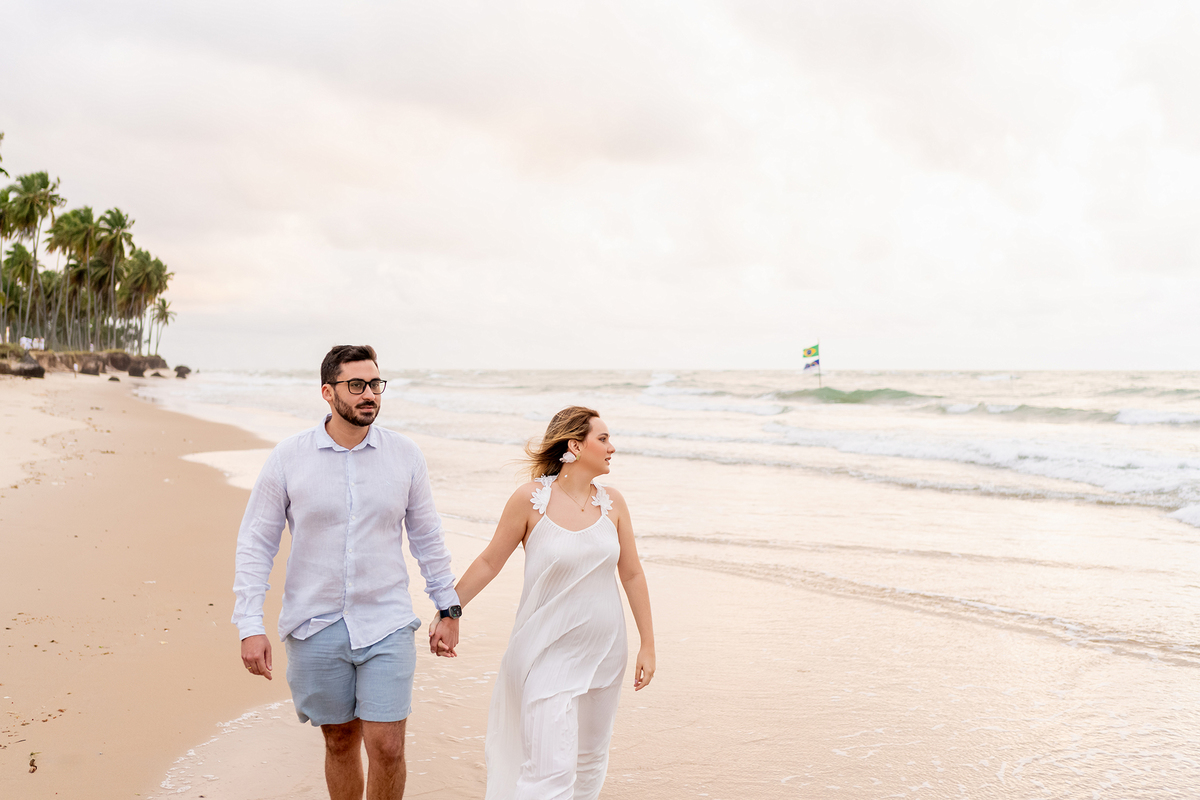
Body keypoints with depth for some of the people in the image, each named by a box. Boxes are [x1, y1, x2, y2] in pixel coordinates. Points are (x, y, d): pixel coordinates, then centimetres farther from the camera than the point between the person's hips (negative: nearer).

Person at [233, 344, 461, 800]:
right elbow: (255, 545, -1)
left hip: (386, 626, 0)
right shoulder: (287, 458, -5)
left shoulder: (404, 455, -1)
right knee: (340, 742, 13)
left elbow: (427, 537, 9)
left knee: (387, 748, -4)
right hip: (316, 629, 0)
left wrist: (448, 608, 10)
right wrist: (250, 626, -7)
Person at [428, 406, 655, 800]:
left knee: (591, 760, 16)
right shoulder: (531, 499, -11)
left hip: (605, 649, 5)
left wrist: (648, 645, 7)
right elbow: (489, 562, -1)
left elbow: (632, 575, 6)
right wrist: (447, 613, 2)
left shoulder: (611, 502, 1)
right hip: (548, 652, -4)